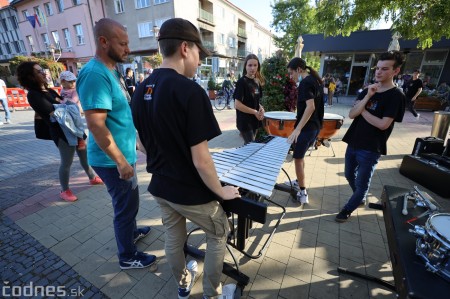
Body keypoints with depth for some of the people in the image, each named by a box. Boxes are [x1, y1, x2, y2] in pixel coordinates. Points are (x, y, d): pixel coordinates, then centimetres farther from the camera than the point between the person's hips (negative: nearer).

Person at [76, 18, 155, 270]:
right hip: (114, 160, -9)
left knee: (128, 201, 26)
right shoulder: (95, 74, -22)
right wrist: (121, 162, -21)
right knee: (127, 205, 7)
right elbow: (96, 125, -26)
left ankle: (131, 232, 50)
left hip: (124, 154, 9)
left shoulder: (112, 70, 9)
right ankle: (128, 257, 30)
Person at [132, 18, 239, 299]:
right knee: (218, 235, 20)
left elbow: (146, 143, 8)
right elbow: (200, 160, -25)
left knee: (173, 239, 26)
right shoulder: (190, 91, -25)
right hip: (192, 192, -7)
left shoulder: (141, 90, -1)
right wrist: (221, 191, -8)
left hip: (160, 187, 7)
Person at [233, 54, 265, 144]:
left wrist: (261, 108, -2)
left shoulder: (257, 82, 9)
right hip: (245, 122, -7)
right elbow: (237, 105, -18)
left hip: (254, 120, 8)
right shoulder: (241, 82, -13)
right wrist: (255, 112, -16)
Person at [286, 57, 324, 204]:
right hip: (316, 126, 9)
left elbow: (310, 107, -27)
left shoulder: (305, 82, -16)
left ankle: (303, 193, 8)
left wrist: (297, 129, -30)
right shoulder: (316, 80, 13)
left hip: (306, 127, -9)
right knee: (300, 155, 22)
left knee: (298, 158, 1)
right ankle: (299, 182, 36)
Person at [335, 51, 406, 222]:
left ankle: (347, 210, 25)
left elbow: (383, 124, -19)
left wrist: (362, 110, -9)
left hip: (370, 150, -6)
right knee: (350, 176, 21)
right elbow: (351, 114, -6)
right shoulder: (367, 91, 7)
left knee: (362, 185, 6)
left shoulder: (396, 96, -10)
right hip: (353, 143, 7)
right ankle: (360, 198, 46)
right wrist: (367, 97, -17)